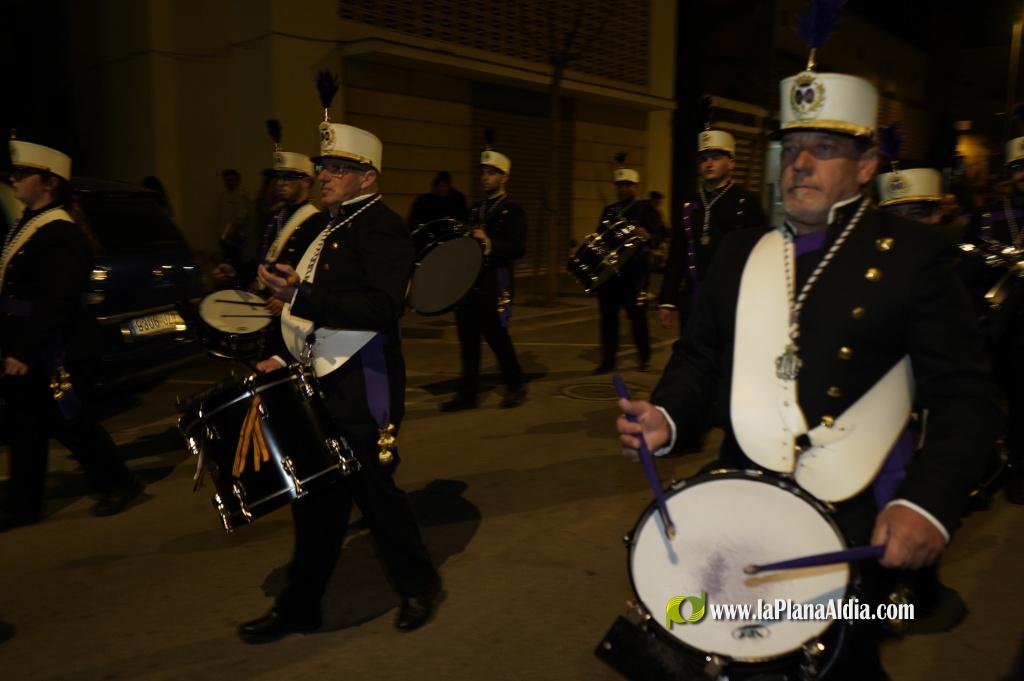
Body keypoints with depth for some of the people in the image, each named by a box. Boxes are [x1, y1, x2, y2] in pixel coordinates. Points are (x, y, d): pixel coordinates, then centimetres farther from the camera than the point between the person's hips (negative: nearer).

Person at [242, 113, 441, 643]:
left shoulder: (382, 227, -13)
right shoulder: (325, 227, 15)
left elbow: (383, 308, -26)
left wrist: (301, 295, -32)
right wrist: (288, 356, 14)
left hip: (363, 388, -8)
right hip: (320, 382, 8)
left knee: (372, 489, 4)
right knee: (315, 495, 14)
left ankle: (419, 585, 27)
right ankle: (300, 604, 28)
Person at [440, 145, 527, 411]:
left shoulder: (512, 210, -3)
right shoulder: (475, 209, 17)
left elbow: (517, 249, -14)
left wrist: (489, 244, -25)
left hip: (494, 286, -6)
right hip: (469, 283, 7)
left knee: (497, 337, 0)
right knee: (468, 340, 6)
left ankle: (516, 387, 18)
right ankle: (468, 393, 13)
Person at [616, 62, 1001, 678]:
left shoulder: (914, 255, -6)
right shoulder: (741, 250, 7)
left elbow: (966, 394, -10)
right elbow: (701, 353, 9)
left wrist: (930, 499, -25)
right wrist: (669, 415, -12)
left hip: (854, 521, -3)